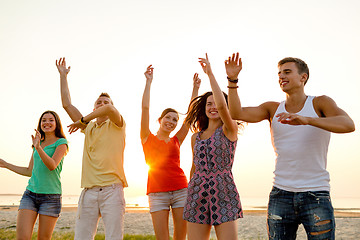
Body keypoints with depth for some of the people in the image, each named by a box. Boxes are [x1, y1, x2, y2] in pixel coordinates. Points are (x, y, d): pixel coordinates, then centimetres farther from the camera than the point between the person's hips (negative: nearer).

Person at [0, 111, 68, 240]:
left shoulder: (61, 142, 0)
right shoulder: (38, 143, 18)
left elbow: (52, 165, -15)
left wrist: (38, 148, -28)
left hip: (50, 196, -4)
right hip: (30, 194, 5)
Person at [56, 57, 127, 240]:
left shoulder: (116, 125, 8)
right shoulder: (88, 127, 22)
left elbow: (110, 108, -15)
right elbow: (67, 104, 22)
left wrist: (82, 120, -3)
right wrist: (63, 75, 25)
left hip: (112, 189, -4)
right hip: (89, 190, 4)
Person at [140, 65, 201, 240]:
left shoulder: (177, 141, 14)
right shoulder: (147, 138, 8)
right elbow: (145, 107, 1)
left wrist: (195, 88, 7)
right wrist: (149, 82, 0)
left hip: (181, 189, 3)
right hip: (157, 192, -2)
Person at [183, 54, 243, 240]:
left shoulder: (230, 130, 1)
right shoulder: (196, 137, 15)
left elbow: (222, 106, -18)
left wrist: (210, 74, -13)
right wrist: (189, 196, 21)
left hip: (224, 193, -4)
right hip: (197, 195, 4)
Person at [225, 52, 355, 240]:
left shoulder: (320, 103, 0)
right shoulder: (273, 109, 8)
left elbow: (348, 125, -19)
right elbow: (237, 113, -5)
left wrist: (306, 120, -33)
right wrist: (233, 80, -17)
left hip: (316, 196, -2)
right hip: (280, 195, 3)